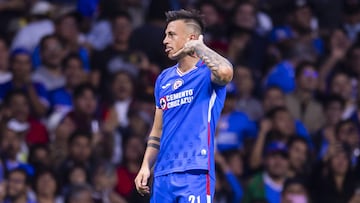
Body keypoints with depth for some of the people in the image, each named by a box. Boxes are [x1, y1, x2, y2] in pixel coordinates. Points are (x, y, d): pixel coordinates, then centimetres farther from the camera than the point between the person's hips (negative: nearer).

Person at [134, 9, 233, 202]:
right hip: (163, 175, 7)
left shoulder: (207, 72, -3)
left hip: (195, 173, -7)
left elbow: (225, 73, -30)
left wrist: (198, 46, -14)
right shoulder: (164, 79, 18)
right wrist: (146, 166, 11)